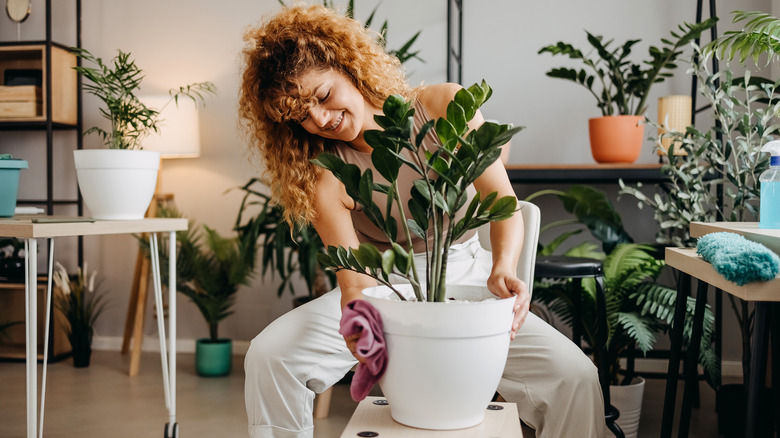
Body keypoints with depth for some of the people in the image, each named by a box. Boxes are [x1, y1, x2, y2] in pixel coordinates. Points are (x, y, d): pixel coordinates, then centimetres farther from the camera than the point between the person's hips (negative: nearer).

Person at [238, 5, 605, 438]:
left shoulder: (446, 108, -9)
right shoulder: (325, 174, -9)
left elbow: (503, 200, -14)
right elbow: (353, 274, -20)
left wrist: (503, 269, -34)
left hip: (464, 281, 0)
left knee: (575, 378, -22)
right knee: (267, 356, -19)